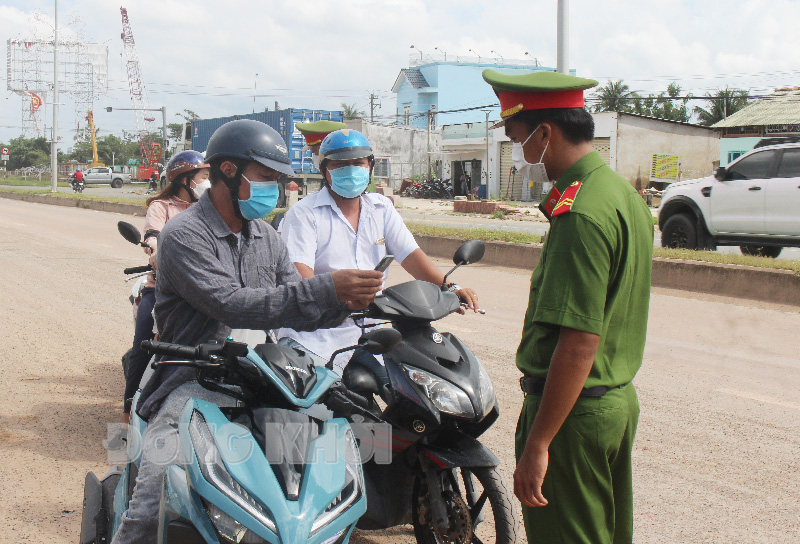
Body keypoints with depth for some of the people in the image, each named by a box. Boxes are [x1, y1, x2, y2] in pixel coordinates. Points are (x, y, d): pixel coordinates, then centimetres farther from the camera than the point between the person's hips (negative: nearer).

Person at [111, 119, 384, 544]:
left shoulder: (267, 238, 16)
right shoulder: (183, 235, -7)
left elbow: (296, 312, 11)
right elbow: (232, 306, -22)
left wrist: (346, 304, -12)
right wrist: (326, 290, -29)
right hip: (195, 379, -6)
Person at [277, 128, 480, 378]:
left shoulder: (381, 208, 13)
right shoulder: (303, 213, -4)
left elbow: (409, 254, 5)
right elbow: (300, 275, -16)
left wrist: (449, 287, -12)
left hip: (365, 333, 5)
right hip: (312, 337, -5)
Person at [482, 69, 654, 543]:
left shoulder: (580, 213, -22)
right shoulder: (625, 192, 10)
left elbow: (579, 342, -26)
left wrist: (537, 445, -24)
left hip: (575, 410, -10)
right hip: (619, 398, 10)